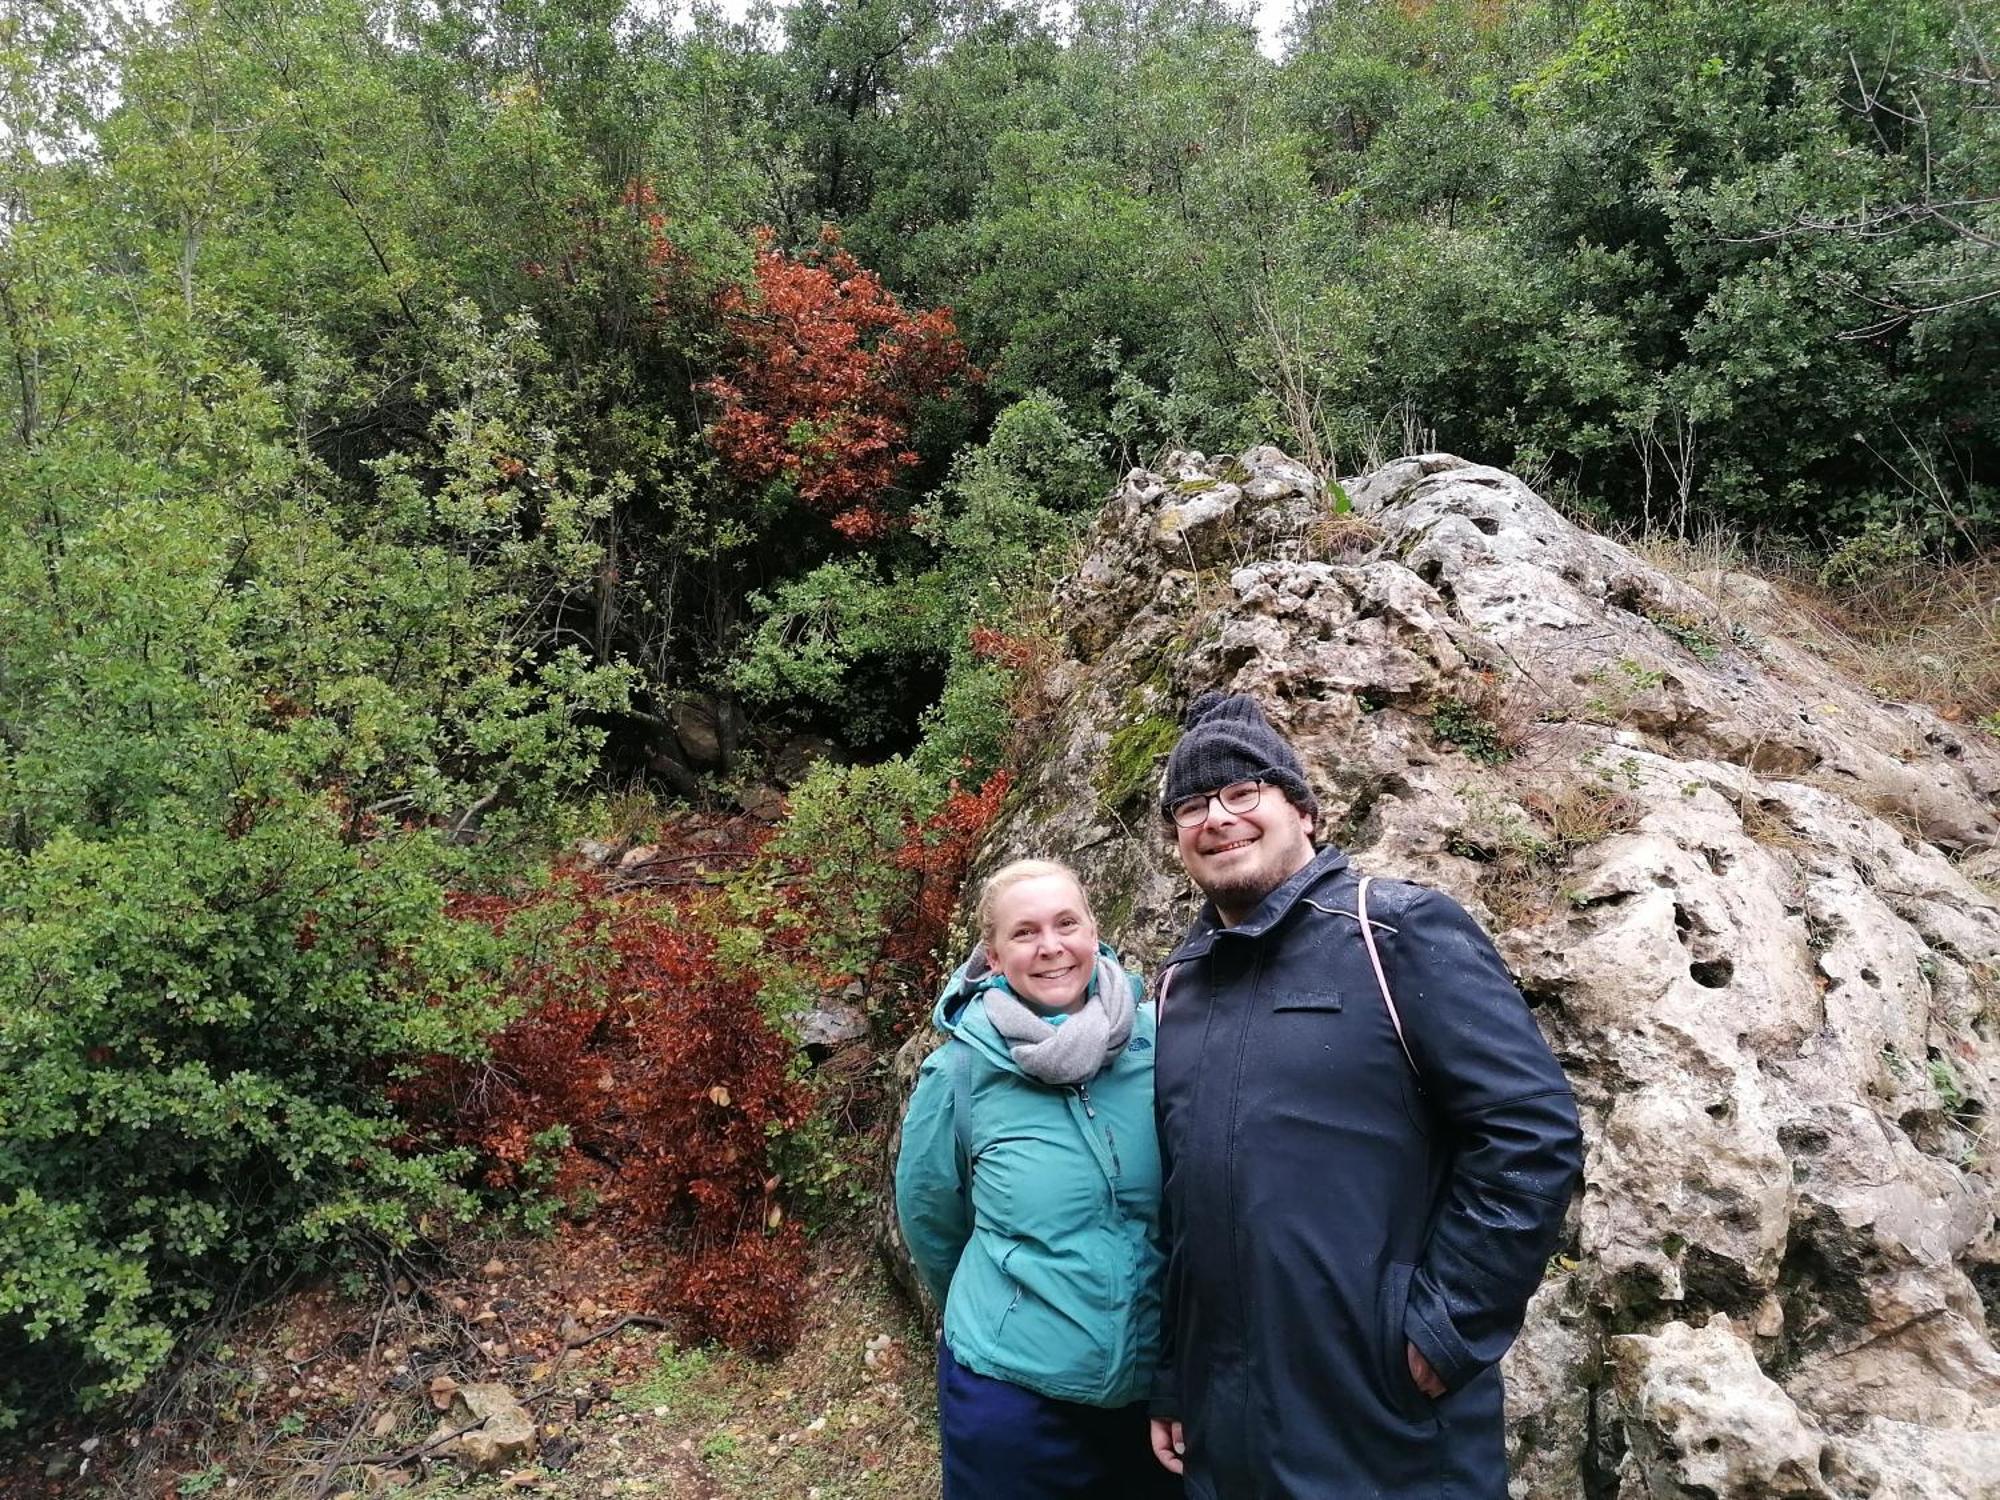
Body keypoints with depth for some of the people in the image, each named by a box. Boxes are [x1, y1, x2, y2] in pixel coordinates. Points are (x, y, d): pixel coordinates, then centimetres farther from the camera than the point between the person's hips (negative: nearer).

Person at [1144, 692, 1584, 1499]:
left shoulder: (1400, 932, -9)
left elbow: (1534, 1131, -15)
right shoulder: (1180, 984, 9)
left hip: (1392, 1434, -5)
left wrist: (1445, 1329, -15)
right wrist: (1166, 1380, 14)